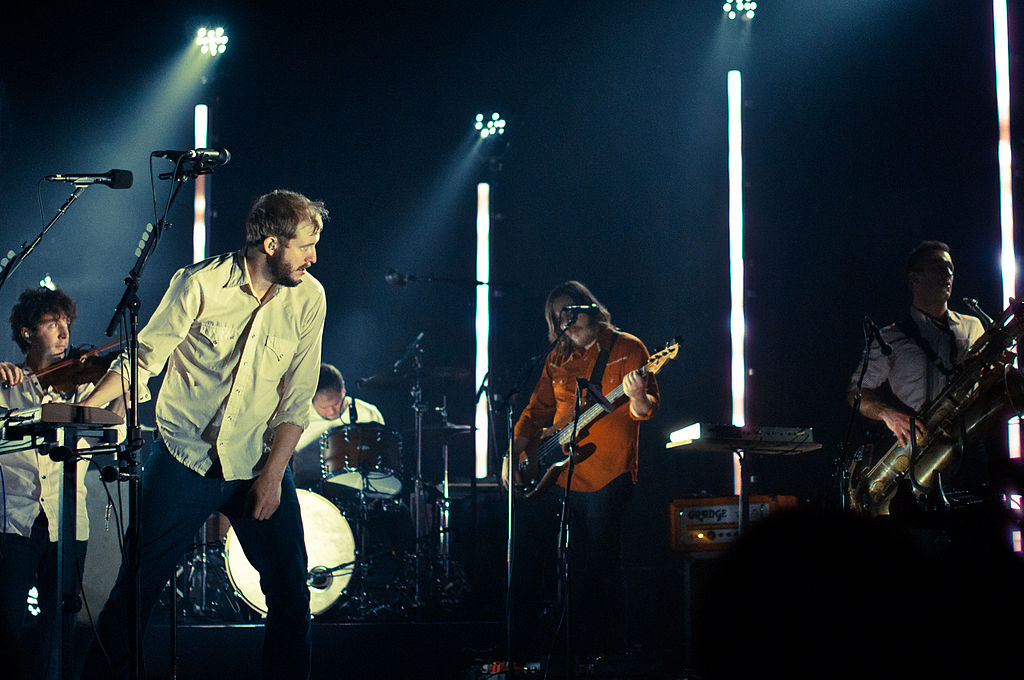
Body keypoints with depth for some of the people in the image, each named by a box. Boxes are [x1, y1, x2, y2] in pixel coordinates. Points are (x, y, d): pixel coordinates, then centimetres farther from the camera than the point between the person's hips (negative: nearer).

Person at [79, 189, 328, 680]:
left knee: (291, 596, 0)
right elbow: (144, 359, -4)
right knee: (136, 587, 1)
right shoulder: (201, 284, -12)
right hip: (184, 459, -2)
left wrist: (273, 475, -9)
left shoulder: (308, 299, -4)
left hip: (258, 465, 2)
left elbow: (296, 400, -1)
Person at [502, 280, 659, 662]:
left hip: (604, 476, -6)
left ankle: (599, 651, 7)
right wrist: (515, 451, 7)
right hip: (551, 471, 6)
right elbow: (538, 409, 20)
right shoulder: (557, 359, 16)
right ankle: (524, 644, 14)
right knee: (526, 554, 3)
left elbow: (648, 409, -8)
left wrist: (638, 399, -31)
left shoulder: (627, 348, 0)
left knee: (597, 566, -4)